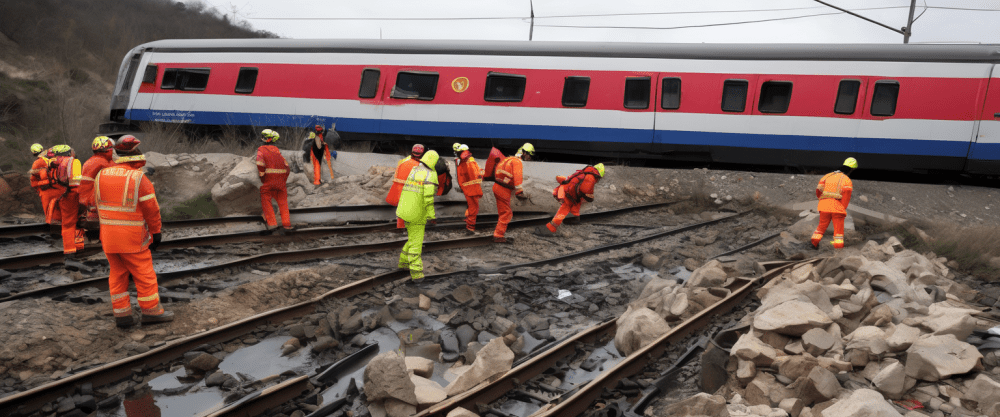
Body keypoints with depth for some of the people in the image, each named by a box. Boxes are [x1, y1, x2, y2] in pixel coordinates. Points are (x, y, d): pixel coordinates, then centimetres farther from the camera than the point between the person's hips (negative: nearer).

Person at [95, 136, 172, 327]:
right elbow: (151, 209, -11)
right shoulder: (139, 179, -14)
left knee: (118, 274, 13)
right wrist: (156, 233, -2)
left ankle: (122, 314, 15)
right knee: (144, 274, 5)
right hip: (133, 239, -6)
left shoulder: (101, 175, 4)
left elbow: (98, 205, 12)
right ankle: (151, 310, 14)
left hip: (109, 237, 6)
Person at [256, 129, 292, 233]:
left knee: (266, 201, 5)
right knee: (282, 202, 10)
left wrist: (262, 178, -6)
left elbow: (260, 164, -13)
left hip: (269, 178, -4)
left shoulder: (261, 149, 3)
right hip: (281, 178, 4)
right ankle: (286, 224, 4)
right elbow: (286, 164, 14)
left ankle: (272, 223, -4)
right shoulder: (277, 150, 18)